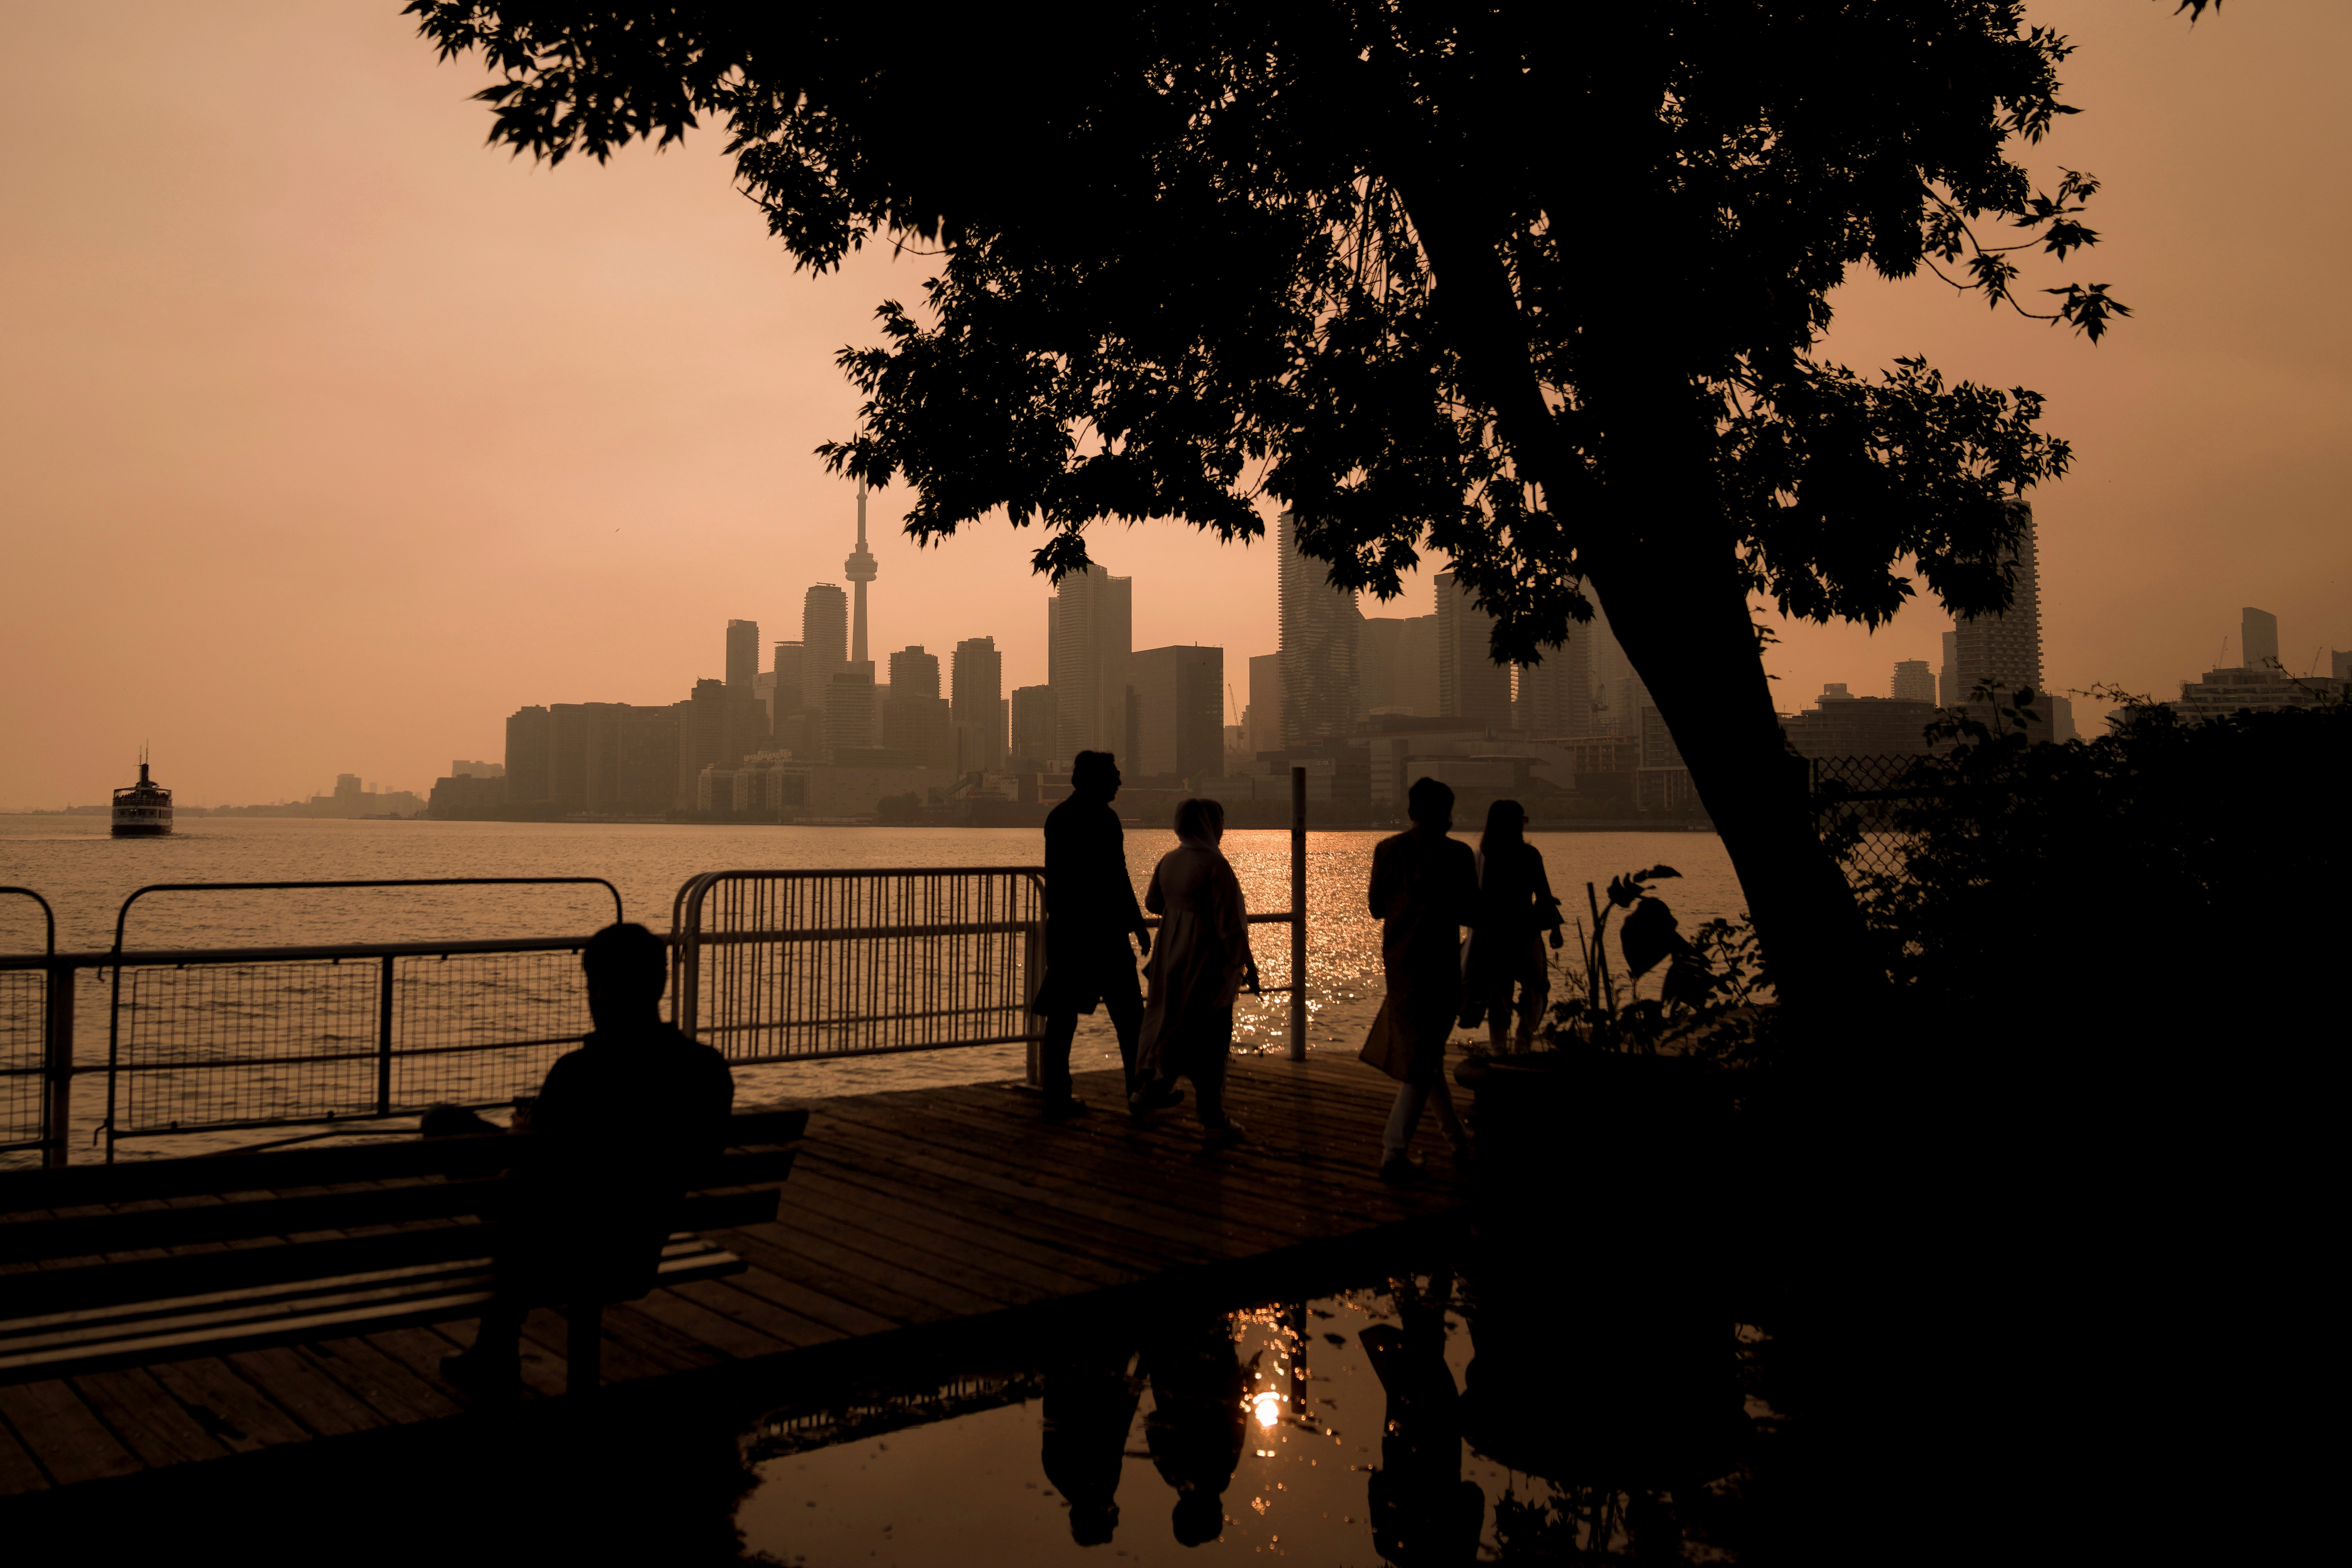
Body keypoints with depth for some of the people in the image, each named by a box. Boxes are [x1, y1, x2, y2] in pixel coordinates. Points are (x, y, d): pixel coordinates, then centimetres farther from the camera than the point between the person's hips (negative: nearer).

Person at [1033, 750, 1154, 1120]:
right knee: (1127, 1013, 6)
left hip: (1062, 930, 7)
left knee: (1062, 1014, 7)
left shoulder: (1057, 817, 10)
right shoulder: (1103, 818, -13)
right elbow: (1116, 878, -15)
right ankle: (1141, 1090, 14)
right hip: (1102, 929, -7)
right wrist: (1137, 924, -8)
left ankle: (1057, 1097, 8)